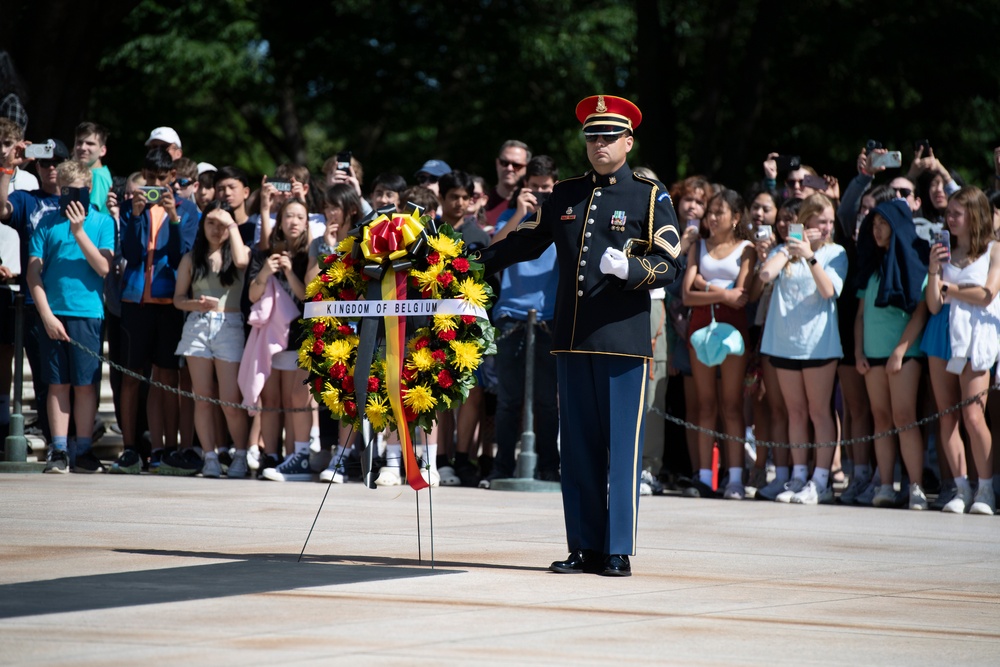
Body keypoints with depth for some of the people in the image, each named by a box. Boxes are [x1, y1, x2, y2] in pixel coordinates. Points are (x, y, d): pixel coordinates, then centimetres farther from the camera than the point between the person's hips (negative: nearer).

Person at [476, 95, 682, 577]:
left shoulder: (651, 197, 2)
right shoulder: (566, 195, 15)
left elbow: (668, 266, -4)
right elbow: (526, 241, 24)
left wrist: (628, 269, -22)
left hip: (624, 339, -4)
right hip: (573, 339, 4)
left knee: (622, 448, -5)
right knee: (577, 448, 5)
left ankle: (618, 551, -2)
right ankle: (585, 549, 10)